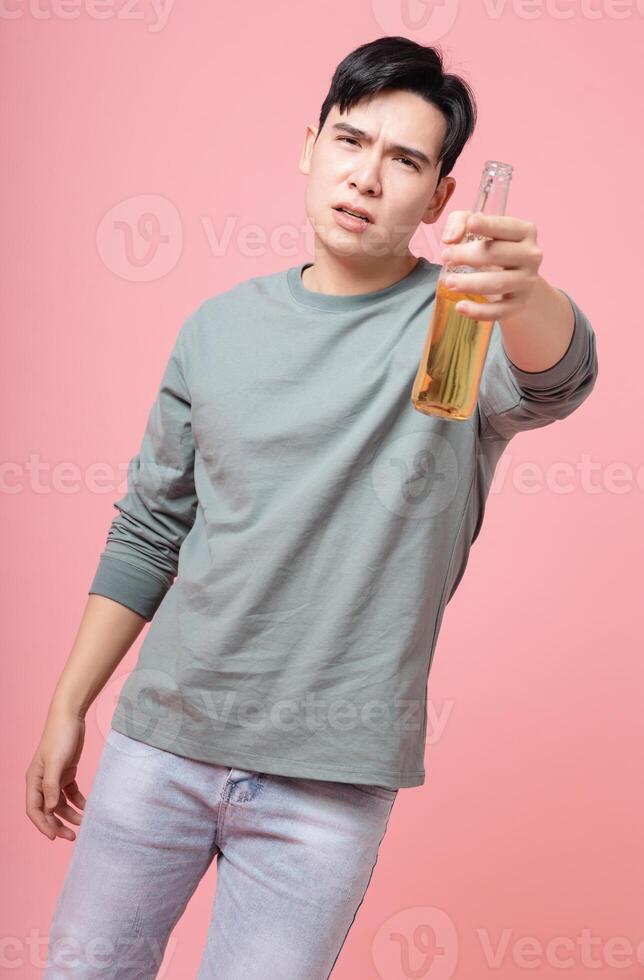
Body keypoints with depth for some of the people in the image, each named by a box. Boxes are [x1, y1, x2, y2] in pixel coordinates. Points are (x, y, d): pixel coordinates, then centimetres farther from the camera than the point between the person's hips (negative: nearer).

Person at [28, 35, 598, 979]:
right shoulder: (222, 326, 4)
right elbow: (150, 530, 10)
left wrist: (523, 291, -54)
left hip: (328, 778, -3)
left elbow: (551, 377, -31)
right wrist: (68, 707, 9)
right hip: (162, 733, 4)